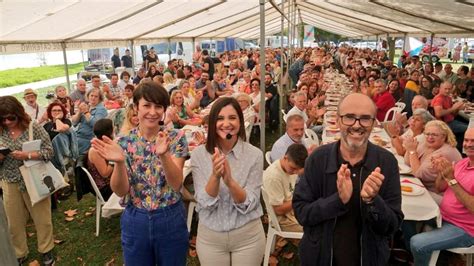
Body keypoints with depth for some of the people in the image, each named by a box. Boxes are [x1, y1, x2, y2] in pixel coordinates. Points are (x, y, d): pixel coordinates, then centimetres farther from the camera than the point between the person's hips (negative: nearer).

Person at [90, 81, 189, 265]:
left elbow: (176, 184, -19)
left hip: (170, 220, -1)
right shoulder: (124, 142, -5)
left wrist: (163, 155, -36)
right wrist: (119, 162, -30)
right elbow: (120, 191, -11)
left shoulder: (176, 138, -9)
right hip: (135, 222, 1)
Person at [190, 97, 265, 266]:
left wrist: (230, 181, -32)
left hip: (248, 236, 0)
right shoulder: (198, 154, -10)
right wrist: (215, 176, -30)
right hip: (210, 237, 1)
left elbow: (249, 204, -14)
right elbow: (205, 203, -13)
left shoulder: (254, 154, -12)